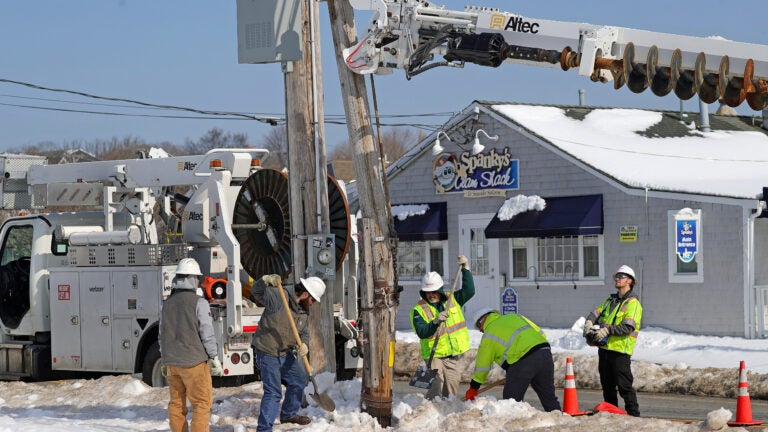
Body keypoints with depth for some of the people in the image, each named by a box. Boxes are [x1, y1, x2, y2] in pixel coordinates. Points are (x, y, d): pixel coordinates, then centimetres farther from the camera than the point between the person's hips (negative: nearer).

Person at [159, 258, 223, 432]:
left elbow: (162, 334, 14)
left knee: (176, 403, 12)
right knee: (201, 403, -2)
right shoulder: (199, 303, -11)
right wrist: (215, 358, -2)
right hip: (194, 362, -6)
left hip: (172, 363, 6)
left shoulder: (168, 303, 8)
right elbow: (207, 334, -11)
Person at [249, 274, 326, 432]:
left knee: (298, 380, 23)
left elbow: (304, 332, 4)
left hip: (286, 353, 9)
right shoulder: (278, 296, -19)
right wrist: (266, 281, -31)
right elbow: (256, 292, -11)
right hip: (267, 352, -9)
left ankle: (288, 414, 45)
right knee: (273, 392, -12)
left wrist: (304, 344, -19)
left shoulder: (305, 311, 4)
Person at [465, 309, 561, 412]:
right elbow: (540, 334, 20)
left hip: (523, 361, -6)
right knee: (549, 396, 14)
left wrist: (473, 388, 25)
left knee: (511, 399, 3)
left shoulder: (489, 335, 11)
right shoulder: (513, 317, 25)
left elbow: (483, 364, 15)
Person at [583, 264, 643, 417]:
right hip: (604, 348, 8)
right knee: (607, 386, 13)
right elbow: (596, 313, 12)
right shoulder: (610, 300, 19)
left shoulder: (633, 303, -6)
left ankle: (633, 415, -4)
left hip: (620, 350, -8)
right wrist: (589, 322, -10)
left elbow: (628, 327, -18)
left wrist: (607, 330, -25)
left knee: (624, 386, -8)